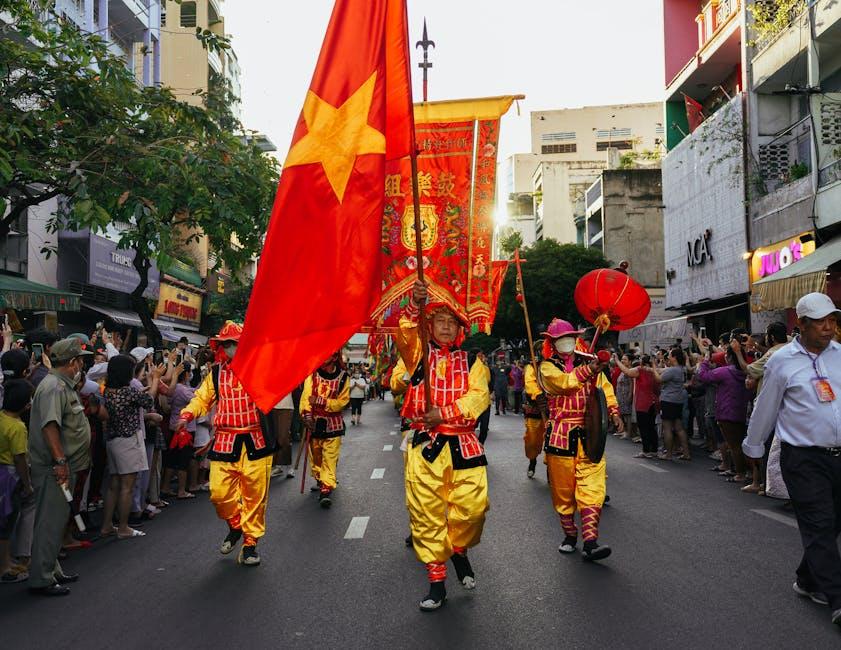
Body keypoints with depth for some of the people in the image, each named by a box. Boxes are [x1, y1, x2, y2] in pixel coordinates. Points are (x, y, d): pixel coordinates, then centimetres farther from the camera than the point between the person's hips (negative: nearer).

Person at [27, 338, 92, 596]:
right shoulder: (53, 387, -18)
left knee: (56, 520, 18)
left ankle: (52, 570, 30)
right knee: (50, 522, -4)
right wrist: (60, 461, -30)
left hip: (63, 466, 11)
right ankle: (41, 579, 5)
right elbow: (49, 425, -28)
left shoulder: (65, 386, 15)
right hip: (53, 468, -11)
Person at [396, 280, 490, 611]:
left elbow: (479, 395, -3)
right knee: (426, 512, 2)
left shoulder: (471, 360, 11)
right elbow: (403, 335, -13)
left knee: (472, 507, -3)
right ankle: (436, 581, 17)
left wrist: (445, 413, -16)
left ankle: (458, 550, 30)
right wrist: (415, 306, -31)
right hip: (426, 444, 0)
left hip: (464, 443, 1)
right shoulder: (419, 353, 9)